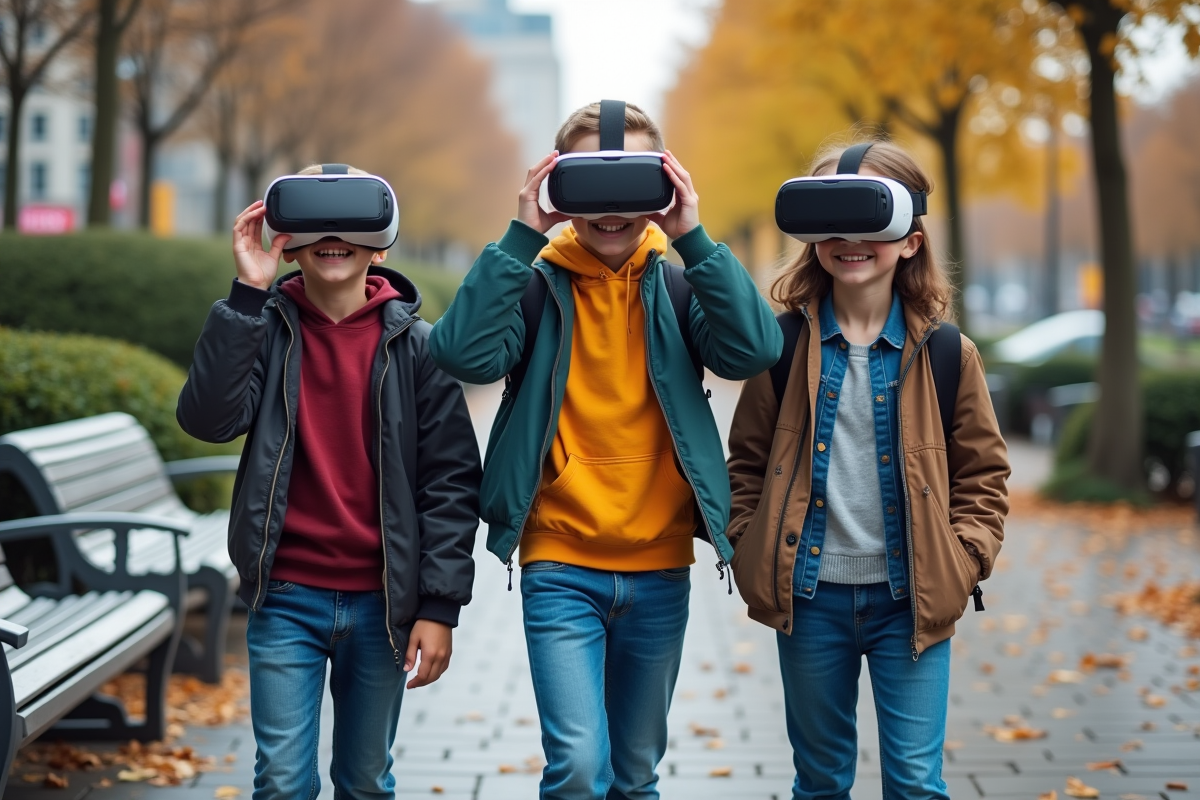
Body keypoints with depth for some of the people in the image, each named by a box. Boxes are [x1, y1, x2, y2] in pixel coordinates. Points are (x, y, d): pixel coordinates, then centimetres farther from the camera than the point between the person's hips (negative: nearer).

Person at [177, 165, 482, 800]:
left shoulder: (415, 344, 0)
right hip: (286, 597, 0)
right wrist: (247, 293, -18)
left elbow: (450, 480, -1)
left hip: (381, 602, 0)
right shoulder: (266, 329, 1)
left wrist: (440, 606, -7)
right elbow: (208, 418, -15)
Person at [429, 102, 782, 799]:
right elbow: (463, 352, -20)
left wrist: (693, 239, -18)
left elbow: (756, 350, -14)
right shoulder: (536, 282, -2)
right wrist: (523, 236, -19)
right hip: (561, 567, -2)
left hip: (660, 569, 3)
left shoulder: (678, 284, 2)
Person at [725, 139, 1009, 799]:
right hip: (809, 594, 1)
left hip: (910, 597, -1)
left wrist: (965, 559, -6)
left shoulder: (946, 353, 0)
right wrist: (749, 551, -3)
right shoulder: (784, 346, 0)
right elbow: (747, 461, 7)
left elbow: (982, 473, 6)